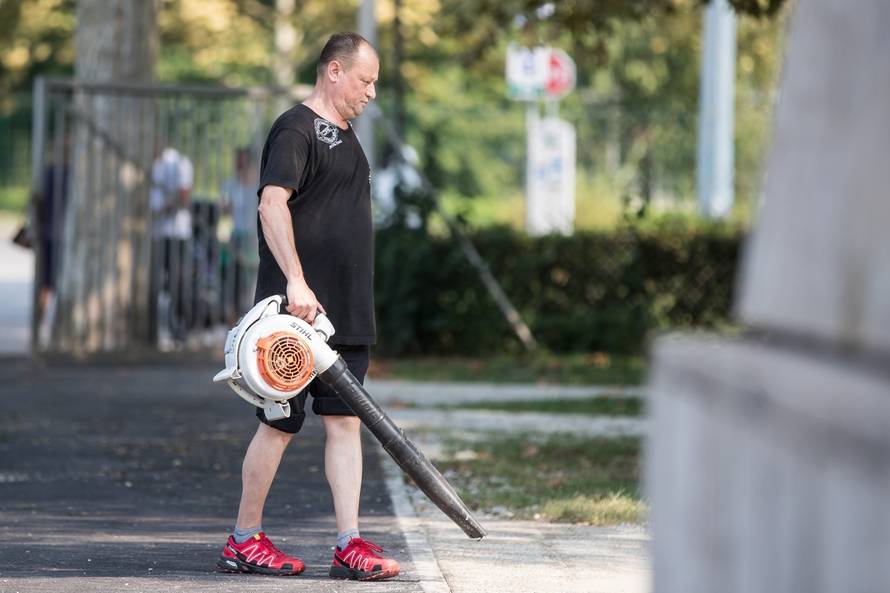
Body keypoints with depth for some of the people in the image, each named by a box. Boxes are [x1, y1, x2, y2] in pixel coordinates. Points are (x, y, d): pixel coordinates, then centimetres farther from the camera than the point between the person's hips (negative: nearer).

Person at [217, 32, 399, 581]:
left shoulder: (345, 134, 20)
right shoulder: (295, 130, -10)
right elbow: (272, 204, -23)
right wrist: (296, 283, -31)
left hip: (347, 315, 9)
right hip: (300, 311, -9)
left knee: (346, 422, 3)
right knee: (281, 424, -3)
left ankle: (349, 545, 1)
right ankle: (244, 541, 8)